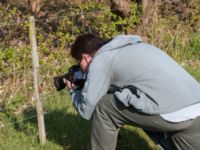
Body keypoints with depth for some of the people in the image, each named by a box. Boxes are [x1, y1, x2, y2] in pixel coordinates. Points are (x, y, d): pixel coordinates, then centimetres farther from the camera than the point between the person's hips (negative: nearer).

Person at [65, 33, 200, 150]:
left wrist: (75, 91, 29)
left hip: (171, 114, -8)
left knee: (104, 108, 7)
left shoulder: (99, 60, 6)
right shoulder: (129, 48, 29)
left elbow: (87, 111, 8)